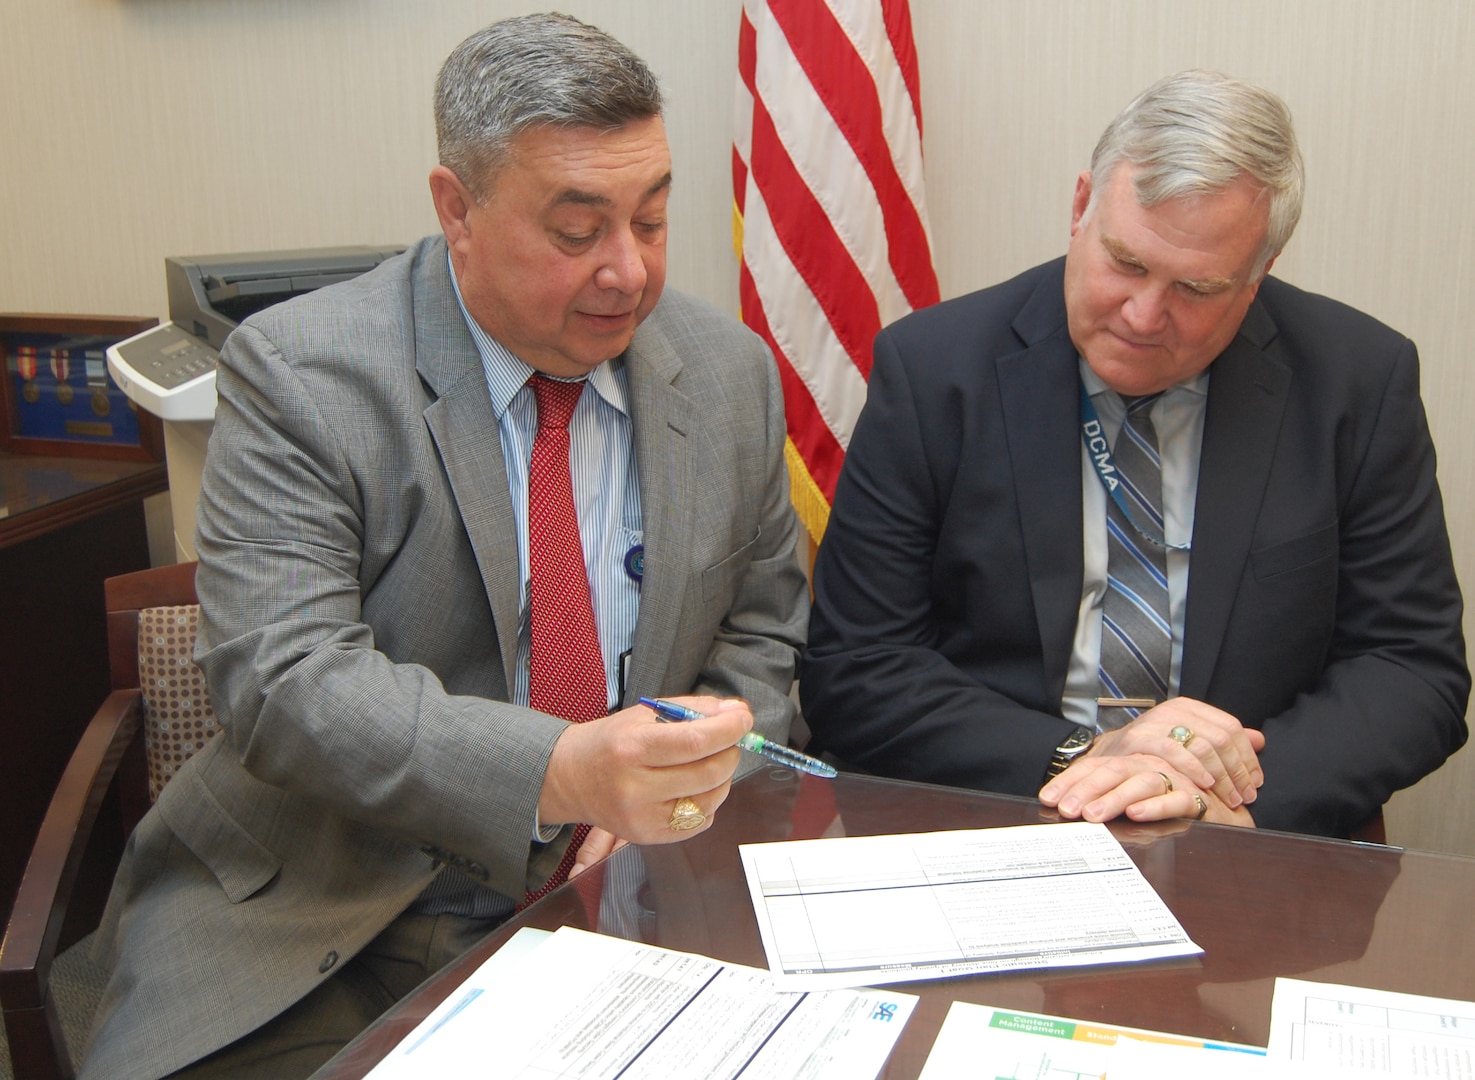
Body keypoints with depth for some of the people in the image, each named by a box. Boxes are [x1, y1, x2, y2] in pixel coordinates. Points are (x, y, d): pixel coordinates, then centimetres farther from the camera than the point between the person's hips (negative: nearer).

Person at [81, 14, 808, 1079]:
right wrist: (560, 773, -33)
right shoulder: (298, 371, -10)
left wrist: (680, 786, -8)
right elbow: (282, 678, -19)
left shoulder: (729, 372, 3)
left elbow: (760, 633, 12)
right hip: (333, 924, -2)